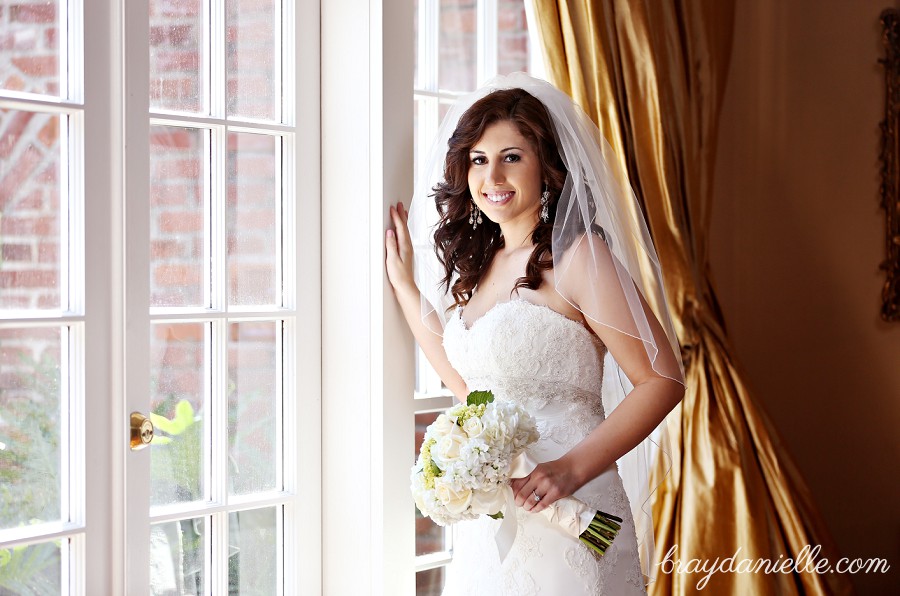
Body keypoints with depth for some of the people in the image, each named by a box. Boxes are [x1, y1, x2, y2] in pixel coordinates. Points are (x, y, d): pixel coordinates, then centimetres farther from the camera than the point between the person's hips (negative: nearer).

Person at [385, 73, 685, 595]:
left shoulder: (577, 254, -12)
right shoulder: (480, 263, 10)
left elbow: (663, 378, -15)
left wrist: (574, 468, -24)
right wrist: (405, 285, 16)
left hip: (562, 516, -7)